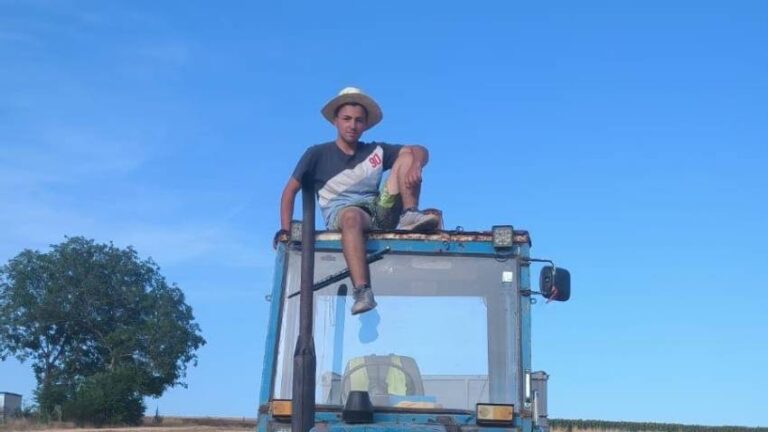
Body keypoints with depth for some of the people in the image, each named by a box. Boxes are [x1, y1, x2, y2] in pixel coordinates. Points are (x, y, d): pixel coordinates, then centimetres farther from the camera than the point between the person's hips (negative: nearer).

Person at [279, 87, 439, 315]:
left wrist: (415, 165, -14)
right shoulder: (318, 155, 11)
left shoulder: (375, 151, 18)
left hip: (380, 211, 4)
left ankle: (410, 216, -26)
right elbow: (290, 190, 10)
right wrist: (285, 231, -3)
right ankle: (362, 292, -55)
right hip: (341, 215, -4)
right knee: (352, 215, -43)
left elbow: (420, 151, 11)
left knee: (406, 157, -4)